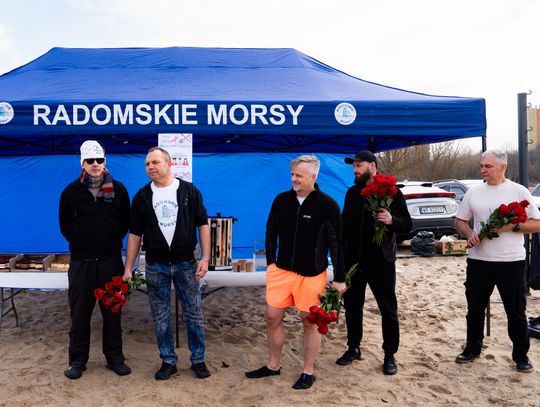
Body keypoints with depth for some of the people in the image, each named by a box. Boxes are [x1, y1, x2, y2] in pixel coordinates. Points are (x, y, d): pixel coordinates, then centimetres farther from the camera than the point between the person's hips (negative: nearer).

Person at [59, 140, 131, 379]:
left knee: (112, 311, 7)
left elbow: (126, 222, 10)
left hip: (110, 260, 0)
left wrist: (113, 242, 6)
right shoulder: (71, 191, 3)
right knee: (80, 312, 6)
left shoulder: (118, 189, 3)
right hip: (81, 261, 0)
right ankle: (78, 360, 19)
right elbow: (65, 225, 10)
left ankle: (115, 358, 19)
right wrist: (81, 244, 8)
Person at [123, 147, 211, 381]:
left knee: (194, 314, 6)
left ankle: (198, 360, 21)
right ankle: (168, 361, 23)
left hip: (186, 263, -1)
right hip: (155, 265, 2)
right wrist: (128, 269, 2)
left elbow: (203, 225, 0)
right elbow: (135, 234, 6)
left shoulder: (189, 191, -1)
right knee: (160, 317, 8)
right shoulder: (142, 196, 4)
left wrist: (205, 258, -7)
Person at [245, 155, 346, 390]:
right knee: (272, 317, 9)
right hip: (281, 270, 4)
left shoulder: (327, 205, -11)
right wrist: (271, 262, 10)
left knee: (310, 322, 7)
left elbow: (336, 243, -9)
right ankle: (273, 366, 28)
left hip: (311, 274, -4)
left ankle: (308, 372, 24)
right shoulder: (281, 200, -1)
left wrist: (339, 279, -8)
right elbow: (271, 233, 11)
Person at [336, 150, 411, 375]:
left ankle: (390, 355, 18)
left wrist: (392, 220, -26)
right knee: (352, 306, 12)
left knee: (388, 309, 4)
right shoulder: (352, 193, 9)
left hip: (380, 261, -4)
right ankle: (353, 348, 28)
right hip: (353, 260, 5)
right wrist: (341, 254, 8)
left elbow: (407, 224, -4)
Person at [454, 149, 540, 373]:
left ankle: (521, 355, 22)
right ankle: (473, 348, 29)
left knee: (516, 311, 7)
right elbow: (460, 221, 12)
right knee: (475, 308, 13)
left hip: (511, 262, -3)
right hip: (479, 260, 3)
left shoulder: (519, 191, -2)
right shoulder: (473, 192, 6)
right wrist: (468, 233, -8)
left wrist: (513, 226, -18)